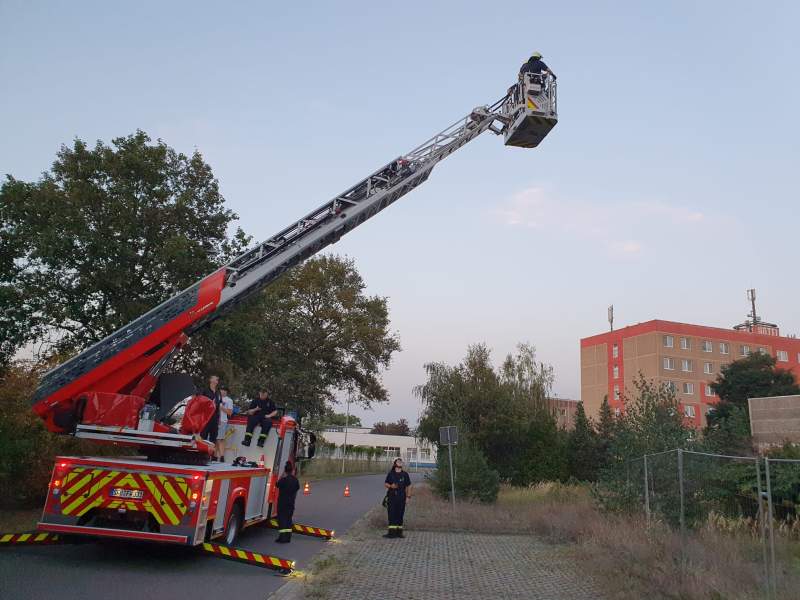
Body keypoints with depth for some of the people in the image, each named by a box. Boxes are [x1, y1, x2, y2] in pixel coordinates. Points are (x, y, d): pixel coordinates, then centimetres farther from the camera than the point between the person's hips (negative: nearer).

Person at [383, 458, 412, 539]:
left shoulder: (405, 474, 6)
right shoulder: (391, 474, 5)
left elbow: (408, 486, 9)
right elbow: (386, 484, 10)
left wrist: (408, 496, 2)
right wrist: (390, 486, -12)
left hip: (401, 497, 1)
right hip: (392, 496, -1)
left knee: (400, 515, 4)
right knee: (391, 514, -4)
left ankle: (399, 532, 13)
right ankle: (391, 532, -1)